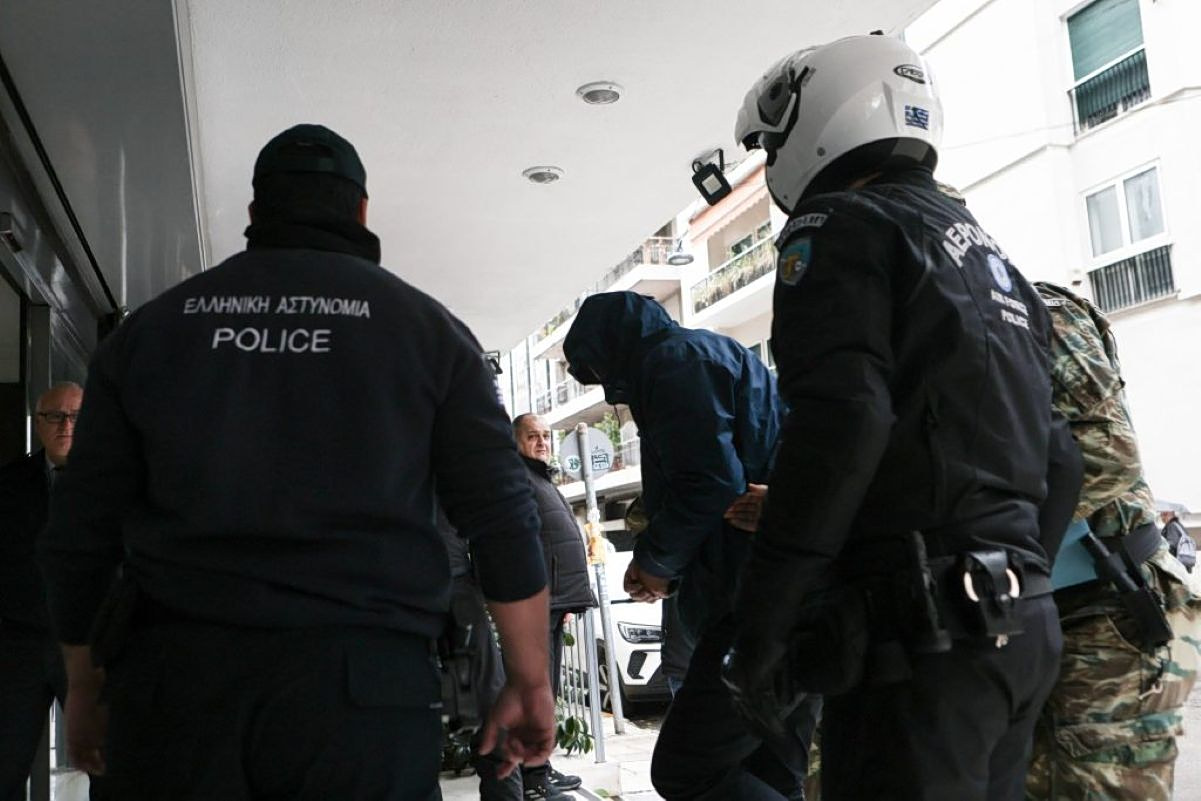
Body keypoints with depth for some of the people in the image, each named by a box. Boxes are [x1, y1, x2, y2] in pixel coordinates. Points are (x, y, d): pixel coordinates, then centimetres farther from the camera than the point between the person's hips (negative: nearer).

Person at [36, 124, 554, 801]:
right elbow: (504, 517, -3)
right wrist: (531, 683, 5)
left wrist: (84, 686, 22)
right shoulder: (425, 326, 4)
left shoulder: (152, 327, 10)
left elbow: (80, 533, 10)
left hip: (175, 679, 2)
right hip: (363, 681, -1)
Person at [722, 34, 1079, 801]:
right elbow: (1058, 462, 20)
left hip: (921, 630, -9)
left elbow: (841, 421, -21)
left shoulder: (842, 224, -4)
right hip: (1024, 624, 9)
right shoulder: (993, 256, 21)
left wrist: (762, 629, -17)